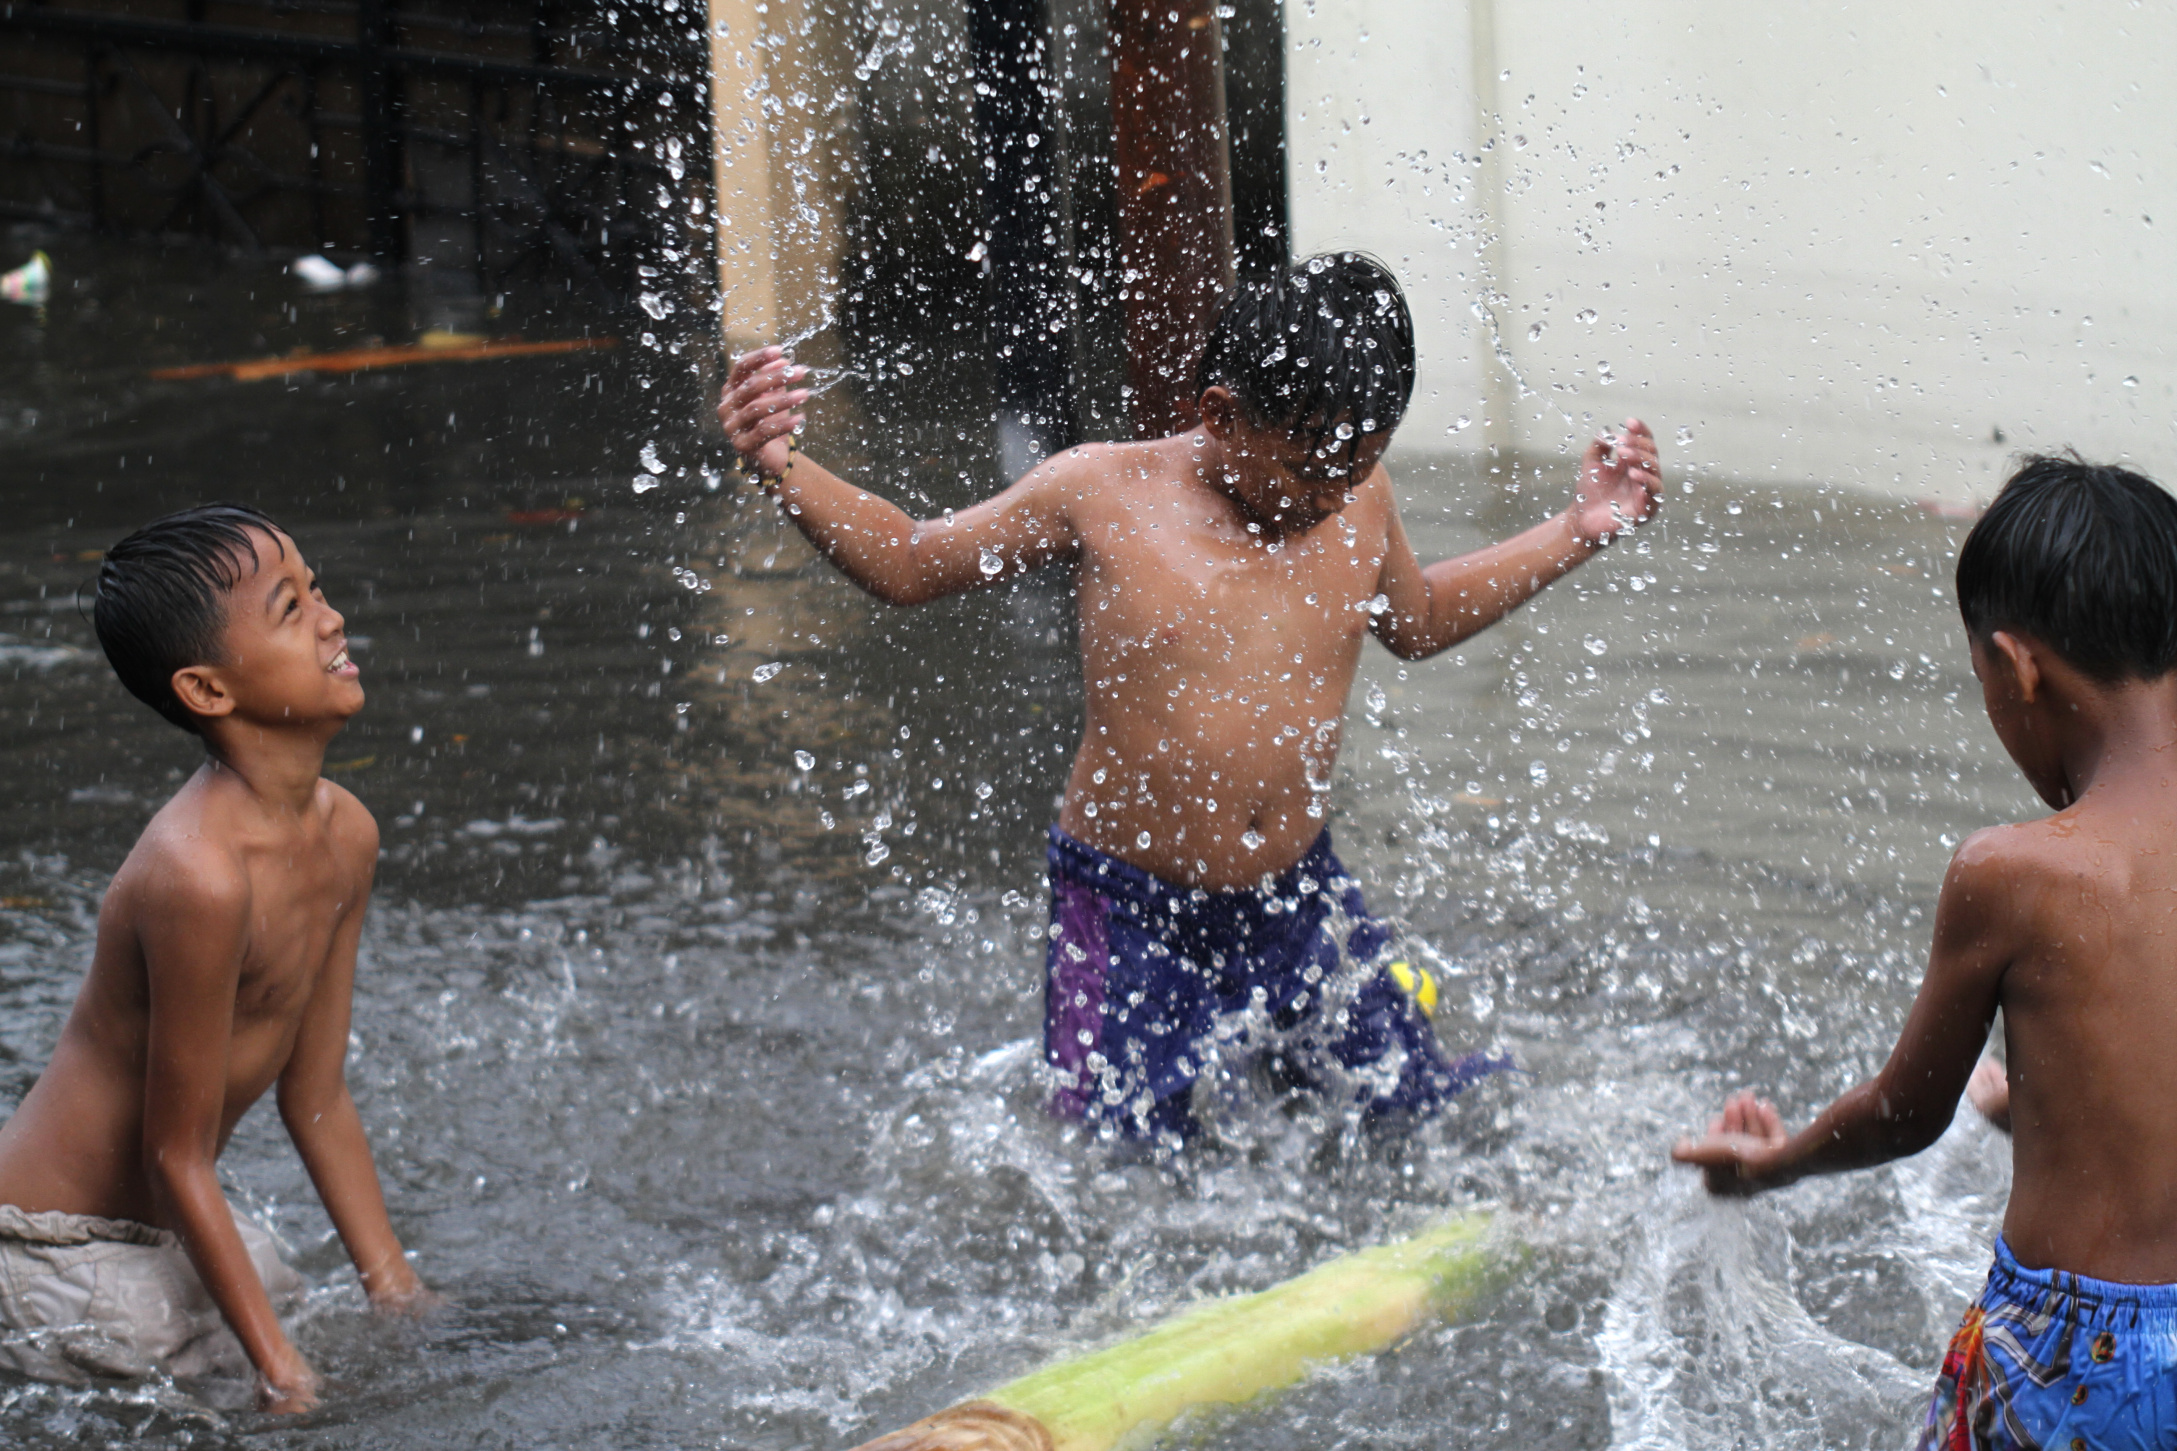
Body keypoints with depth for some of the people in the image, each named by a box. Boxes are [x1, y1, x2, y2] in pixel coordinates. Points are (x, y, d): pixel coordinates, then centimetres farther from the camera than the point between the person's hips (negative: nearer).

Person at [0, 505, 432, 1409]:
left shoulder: (344, 835, -2)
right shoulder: (198, 874, -30)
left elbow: (316, 1099, 7)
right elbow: (177, 1155, -22)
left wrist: (398, 1291, 8)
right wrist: (278, 1365, -18)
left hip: (181, 1230, 9)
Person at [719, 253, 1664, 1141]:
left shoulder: (1356, 496, -1)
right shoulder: (1106, 493, -13)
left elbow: (1417, 621, 21)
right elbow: (907, 564, -3)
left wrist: (1578, 532, 16)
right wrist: (783, 469, -18)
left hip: (1298, 898, 4)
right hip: (1132, 915, -4)